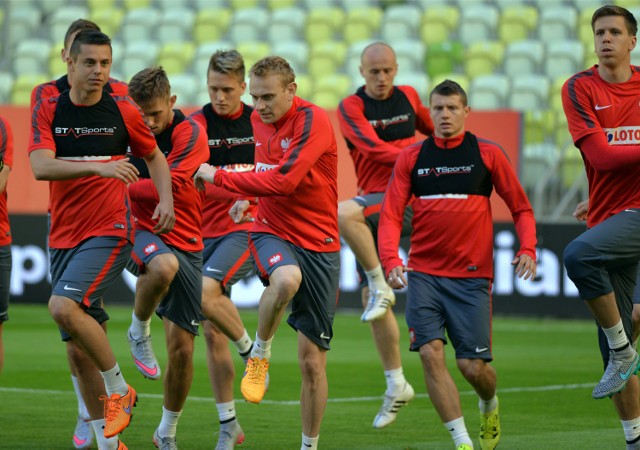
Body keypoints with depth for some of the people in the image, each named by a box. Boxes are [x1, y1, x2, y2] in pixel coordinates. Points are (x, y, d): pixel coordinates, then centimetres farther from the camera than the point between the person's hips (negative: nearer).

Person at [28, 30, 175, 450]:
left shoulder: (123, 111, -1)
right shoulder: (48, 110, 0)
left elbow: (155, 156, 16)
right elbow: (41, 166, -16)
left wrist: (166, 199, -1)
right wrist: (99, 167, -29)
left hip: (110, 231, -3)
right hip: (63, 237, 3)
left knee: (64, 305, -26)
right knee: (78, 351, 3)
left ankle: (119, 388, -8)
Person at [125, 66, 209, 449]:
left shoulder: (190, 134, -10)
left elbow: (169, 188, -20)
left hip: (186, 243, 0)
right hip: (144, 233, 0)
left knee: (182, 349, 0)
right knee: (164, 266, -41)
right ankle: (139, 332, -11)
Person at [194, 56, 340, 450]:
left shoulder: (313, 121, -15)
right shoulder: (258, 120, 7)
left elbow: (283, 181, -25)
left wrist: (218, 177, -16)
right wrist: (250, 199, 11)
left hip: (318, 243, -3)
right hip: (272, 232, 3)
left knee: (312, 360, 0)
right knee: (286, 279, -37)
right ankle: (260, 355, -12)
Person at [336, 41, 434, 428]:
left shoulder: (408, 97, 6)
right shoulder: (351, 107, -2)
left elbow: (433, 130, 27)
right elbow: (375, 149, -18)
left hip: (409, 199, -2)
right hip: (374, 203, 3)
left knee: (344, 213, -33)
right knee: (371, 299, 3)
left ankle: (381, 286, -18)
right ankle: (396, 385, 14)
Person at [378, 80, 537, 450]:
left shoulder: (488, 154, 2)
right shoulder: (411, 158, 6)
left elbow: (521, 208, 7)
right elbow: (391, 214, 3)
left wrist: (528, 249, -11)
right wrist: (391, 260, -14)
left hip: (472, 276, -1)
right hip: (423, 273, 2)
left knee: (473, 365, -5)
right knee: (431, 353, -14)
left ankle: (490, 405, 32)